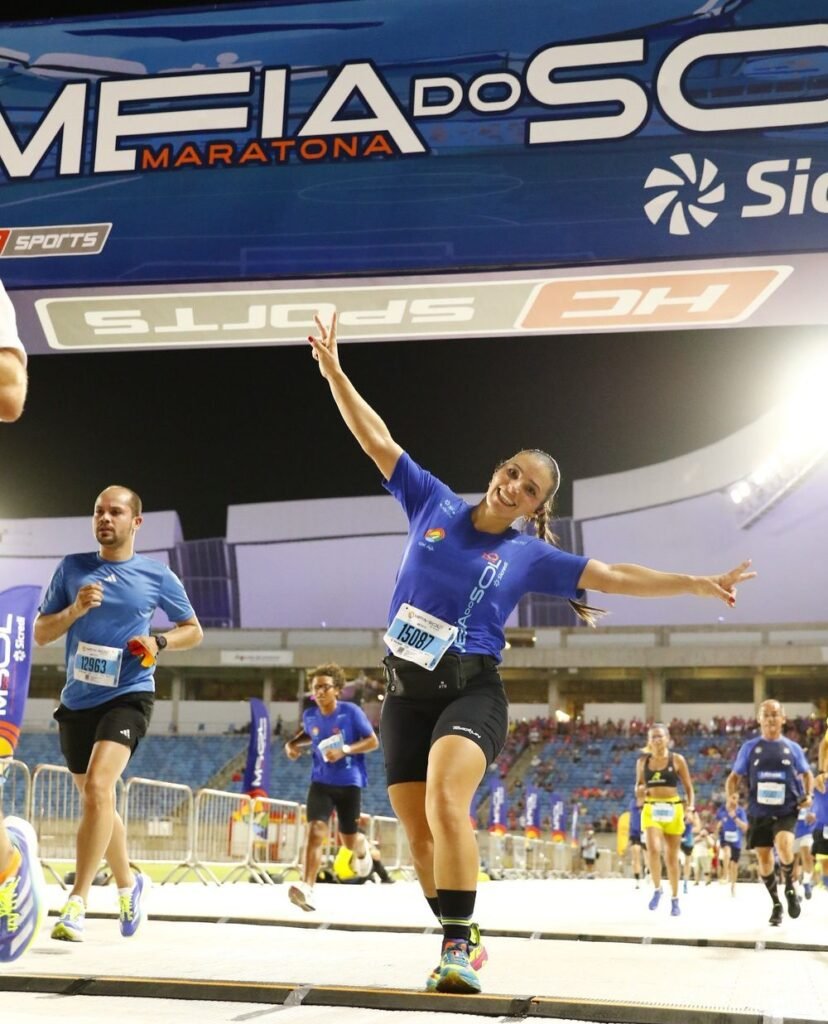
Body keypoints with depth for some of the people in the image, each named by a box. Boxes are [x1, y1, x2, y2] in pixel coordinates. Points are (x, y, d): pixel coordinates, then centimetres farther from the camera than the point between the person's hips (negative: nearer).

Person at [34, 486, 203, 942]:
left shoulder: (157, 575, 0)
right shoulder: (72, 568, 5)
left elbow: (193, 630, 10)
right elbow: (40, 634, 6)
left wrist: (159, 642, -10)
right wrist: (75, 610, -13)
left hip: (128, 695, -4)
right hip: (77, 699, 4)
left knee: (97, 788, -23)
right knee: (96, 799, 14)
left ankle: (76, 902, -20)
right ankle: (128, 883, 36)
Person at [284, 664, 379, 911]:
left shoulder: (351, 712, -11)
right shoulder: (309, 716, 1)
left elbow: (373, 741, -9)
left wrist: (344, 750, -22)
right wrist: (293, 743, 4)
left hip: (349, 783, -2)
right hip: (321, 782, 2)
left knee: (349, 840, 9)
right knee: (314, 832, -19)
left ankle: (362, 848, 48)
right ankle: (306, 890, -27)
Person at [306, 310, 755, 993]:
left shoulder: (529, 555, 2)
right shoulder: (434, 503, 7)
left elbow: (616, 577, 1)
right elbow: (378, 441, 7)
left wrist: (698, 584, -4)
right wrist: (334, 373, 4)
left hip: (470, 692, -3)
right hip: (406, 692, 3)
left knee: (446, 807, -29)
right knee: (418, 833, 5)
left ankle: (457, 947, -21)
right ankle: (461, 944, 23)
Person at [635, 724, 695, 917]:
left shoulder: (677, 760, 1)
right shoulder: (642, 762, 7)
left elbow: (688, 787, 5)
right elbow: (639, 788, 16)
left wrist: (691, 806, -10)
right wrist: (640, 790, -7)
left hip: (673, 810, -1)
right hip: (651, 809, 1)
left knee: (672, 856, 6)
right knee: (653, 849, -21)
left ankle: (675, 899, 21)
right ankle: (657, 889, 1)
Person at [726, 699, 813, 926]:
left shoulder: (792, 748, 3)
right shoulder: (750, 747, 2)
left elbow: (806, 773, 17)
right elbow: (735, 776, 7)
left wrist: (808, 795, 0)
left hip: (786, 811, -1)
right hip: (759, 812, 2)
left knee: (784, 846, -27)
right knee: (764, 859, 6)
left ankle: (789, 887, 2)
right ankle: (776, 903, 27)